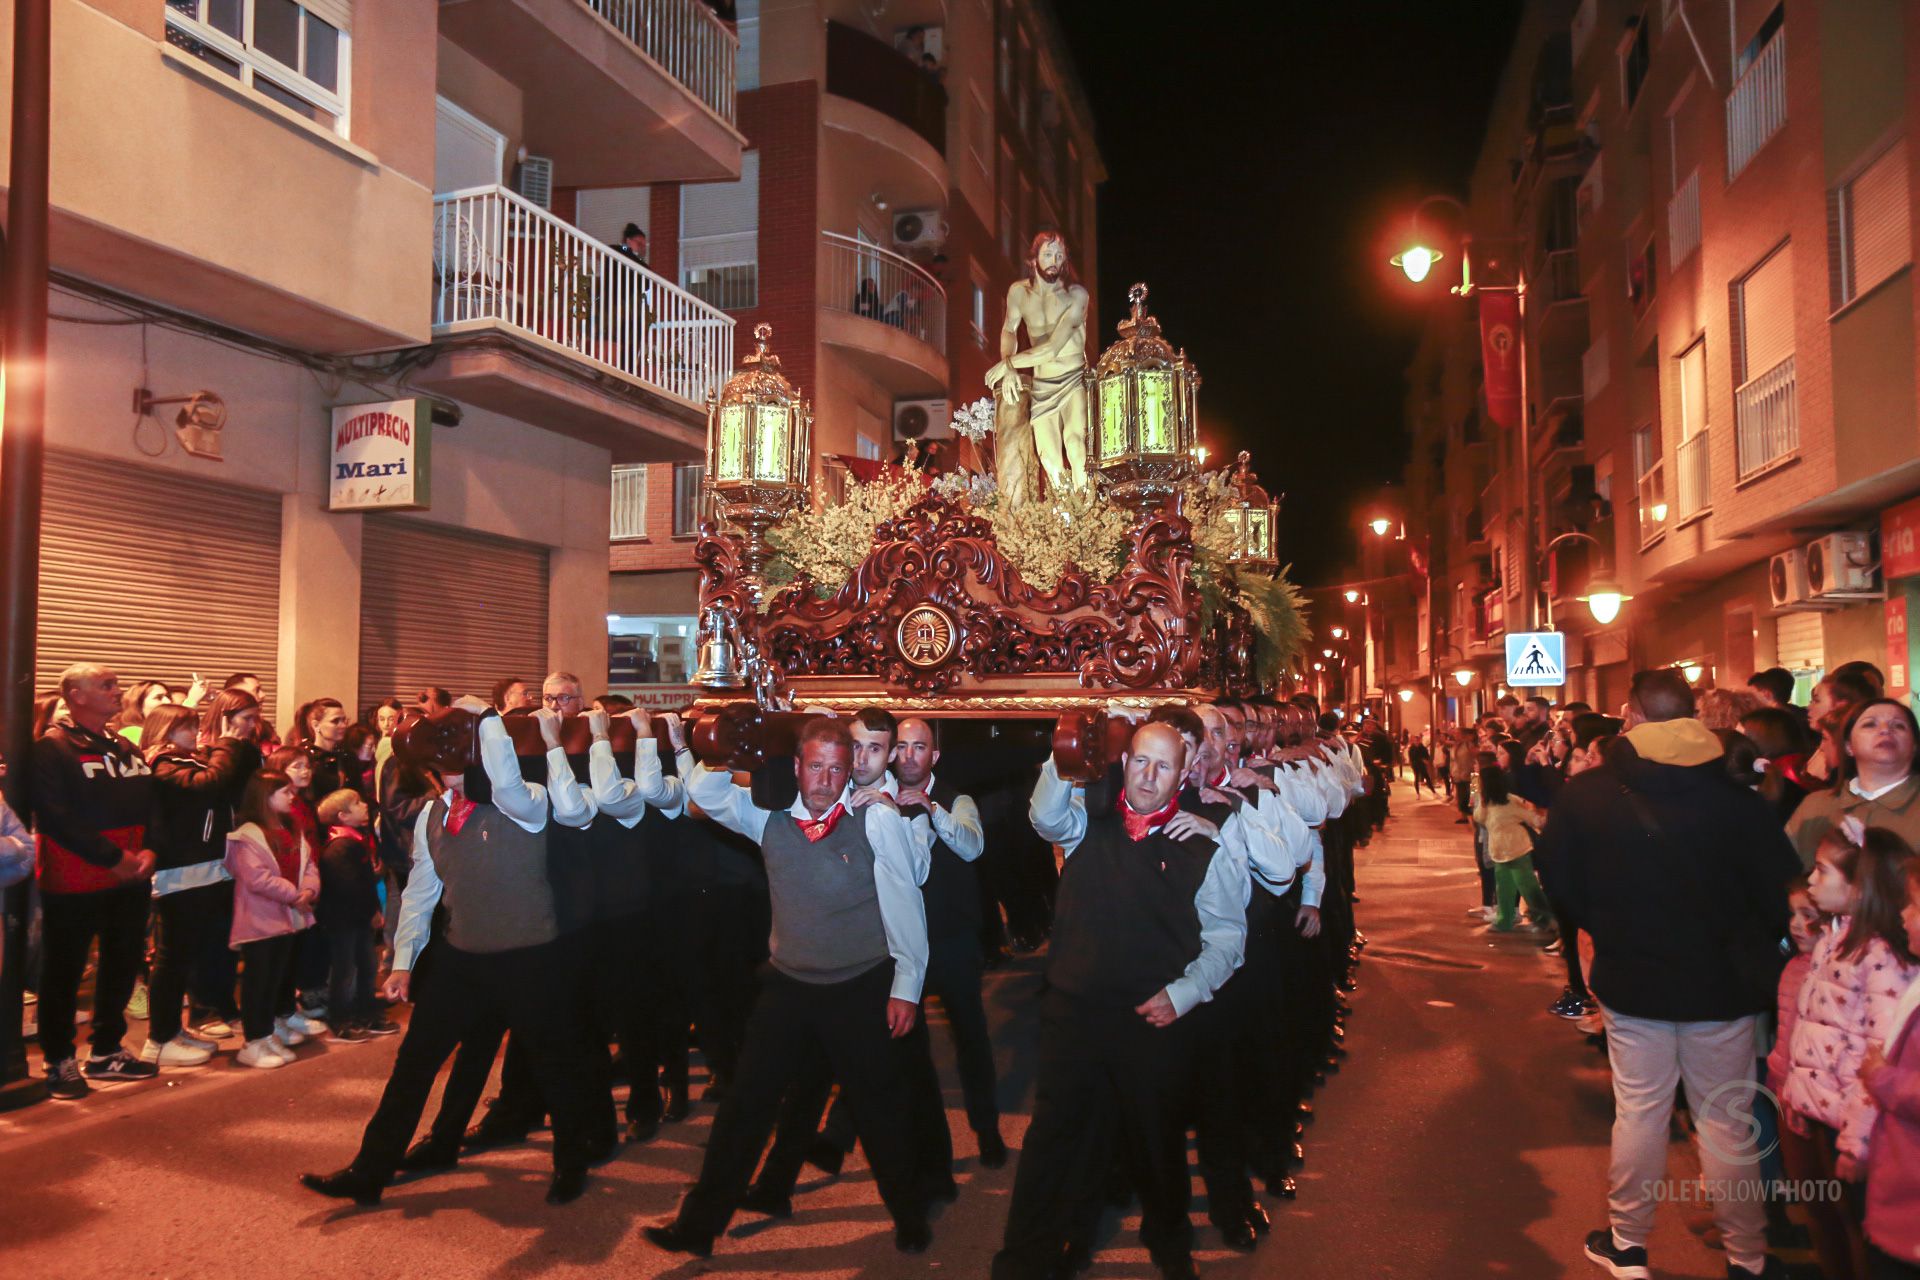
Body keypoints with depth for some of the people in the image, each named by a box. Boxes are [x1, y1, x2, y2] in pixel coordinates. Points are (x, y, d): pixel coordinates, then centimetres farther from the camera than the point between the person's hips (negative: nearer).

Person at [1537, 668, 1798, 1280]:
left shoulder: (1584, 793, -11)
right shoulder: (1736, 797, -15)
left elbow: (1560, 884, 0)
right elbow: (1780, 890, -6)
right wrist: (1749, 952, 12)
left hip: (1631, 978, 1)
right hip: (1721, 984, 0)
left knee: (1638, 1111, 14)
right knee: (1725, 1122, 12)